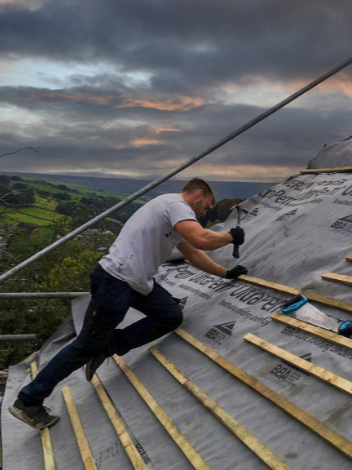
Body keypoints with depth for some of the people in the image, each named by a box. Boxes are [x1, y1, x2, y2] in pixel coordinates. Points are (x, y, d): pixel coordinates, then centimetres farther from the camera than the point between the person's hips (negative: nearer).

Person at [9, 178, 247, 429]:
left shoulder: (173, 212, 21)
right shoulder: (177, 204, -11)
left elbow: (193, 253, 29)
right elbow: (201, 239, -27)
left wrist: (226, 273, 33)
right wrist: (231, 236, -7)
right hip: (115, 281, -10)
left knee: (172, 316, 5)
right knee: (87, 346, -1)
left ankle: (107, 348, 8)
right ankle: (28, 401, 15)